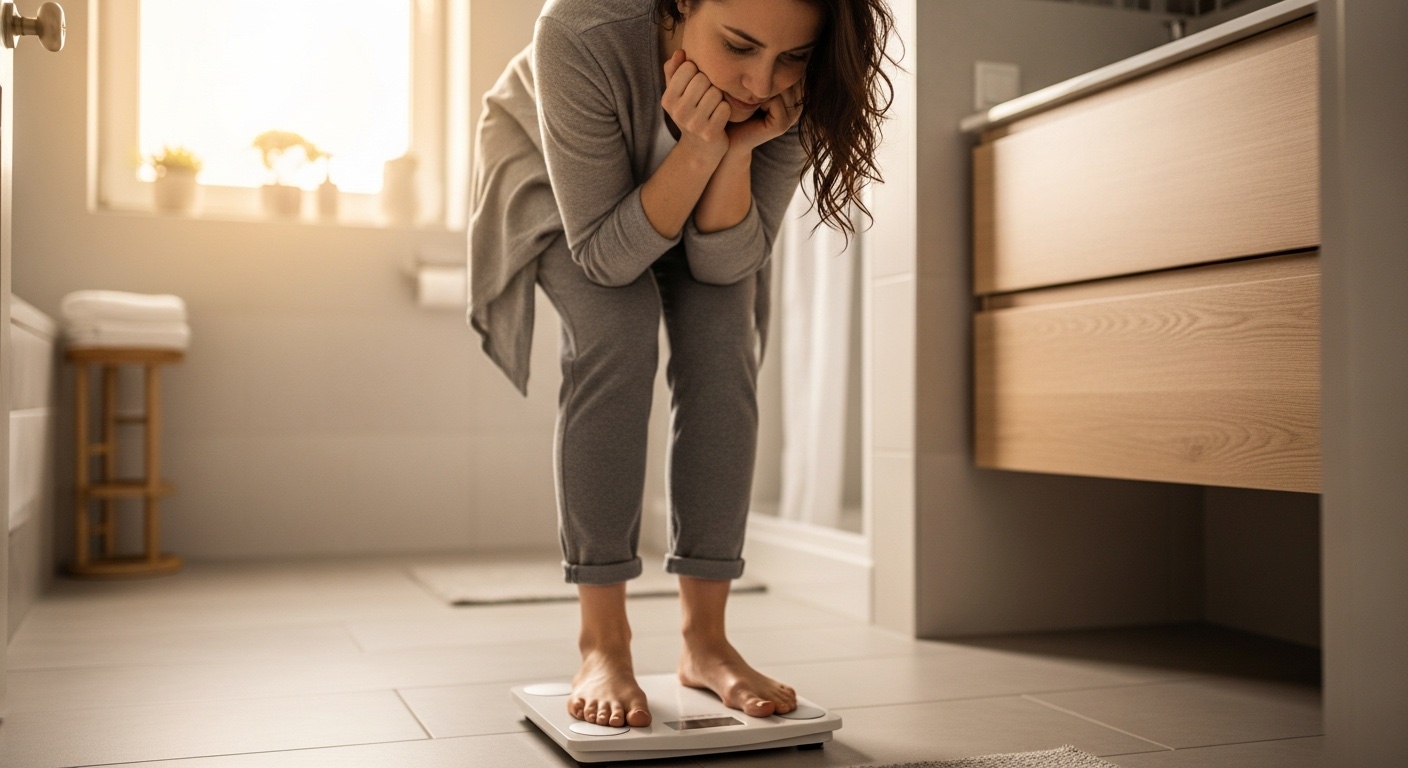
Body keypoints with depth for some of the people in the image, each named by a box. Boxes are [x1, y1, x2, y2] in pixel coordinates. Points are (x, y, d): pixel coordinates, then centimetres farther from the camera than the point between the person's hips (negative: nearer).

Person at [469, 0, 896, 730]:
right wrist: (699, 151, -48)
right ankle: (602, 643, -18)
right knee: (617, 328, -26)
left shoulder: (790, 91, -32)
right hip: (553, 173, -2)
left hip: (707, 187, 3)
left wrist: (737, 151, -41)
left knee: (724, 342, -19)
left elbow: (726, 264, -24)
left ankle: (705, 639, -8)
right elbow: (605, 257, -33)